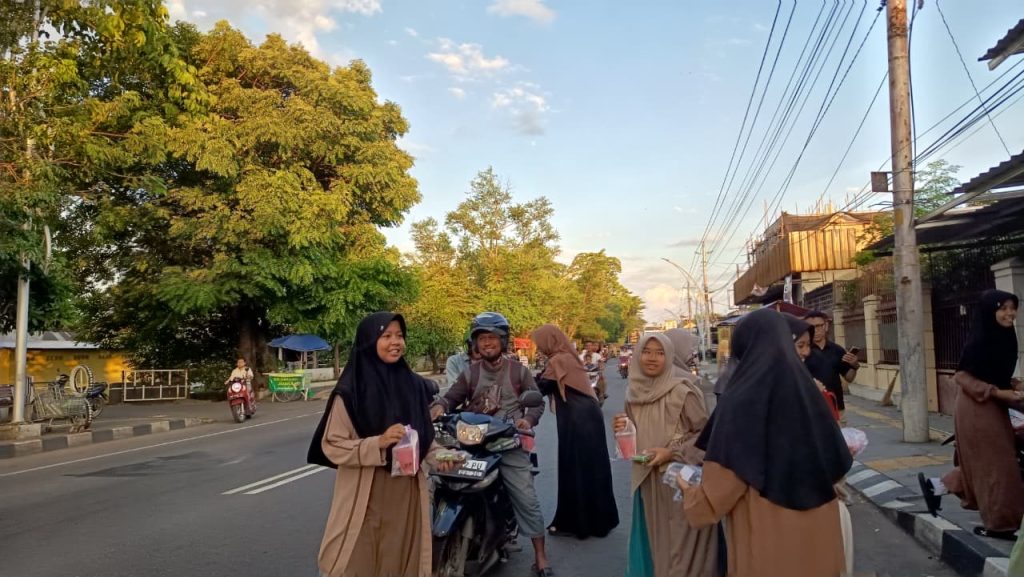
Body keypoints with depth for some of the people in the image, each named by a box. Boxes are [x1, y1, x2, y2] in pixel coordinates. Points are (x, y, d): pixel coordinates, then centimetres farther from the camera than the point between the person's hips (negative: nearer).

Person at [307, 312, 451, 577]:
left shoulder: (414, 384, 5)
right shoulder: (351, 391, -11)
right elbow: (332, 446, -12)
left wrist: (437, 456, -4)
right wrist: (379, 443, -24)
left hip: (407, 494, 5)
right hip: (366, 496, -4)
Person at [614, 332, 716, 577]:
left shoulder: (682, 391, -15)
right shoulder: (634, 391, 2)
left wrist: (672, 452, -18)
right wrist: (623, 429, -7)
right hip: (647, 479, 5)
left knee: (679, 542, 4)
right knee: (652, 538, 17)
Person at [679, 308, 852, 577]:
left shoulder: (740, 400, -18)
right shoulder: (807, 389, -3)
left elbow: (725, 475, -15)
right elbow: (835, 458, 7)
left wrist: (693, 497, 4)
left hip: (766, 530, -5)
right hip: (814, 527, 5)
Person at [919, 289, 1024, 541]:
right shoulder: (979, 341, -18)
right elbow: (962, 377, -17)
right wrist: (999, 392, -21)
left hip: (994, 407, 9)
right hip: (977, 409, -9)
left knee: (981, 463, 15)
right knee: (992, 463, 0)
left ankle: (936, 486, 27)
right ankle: (999, 522, 12)